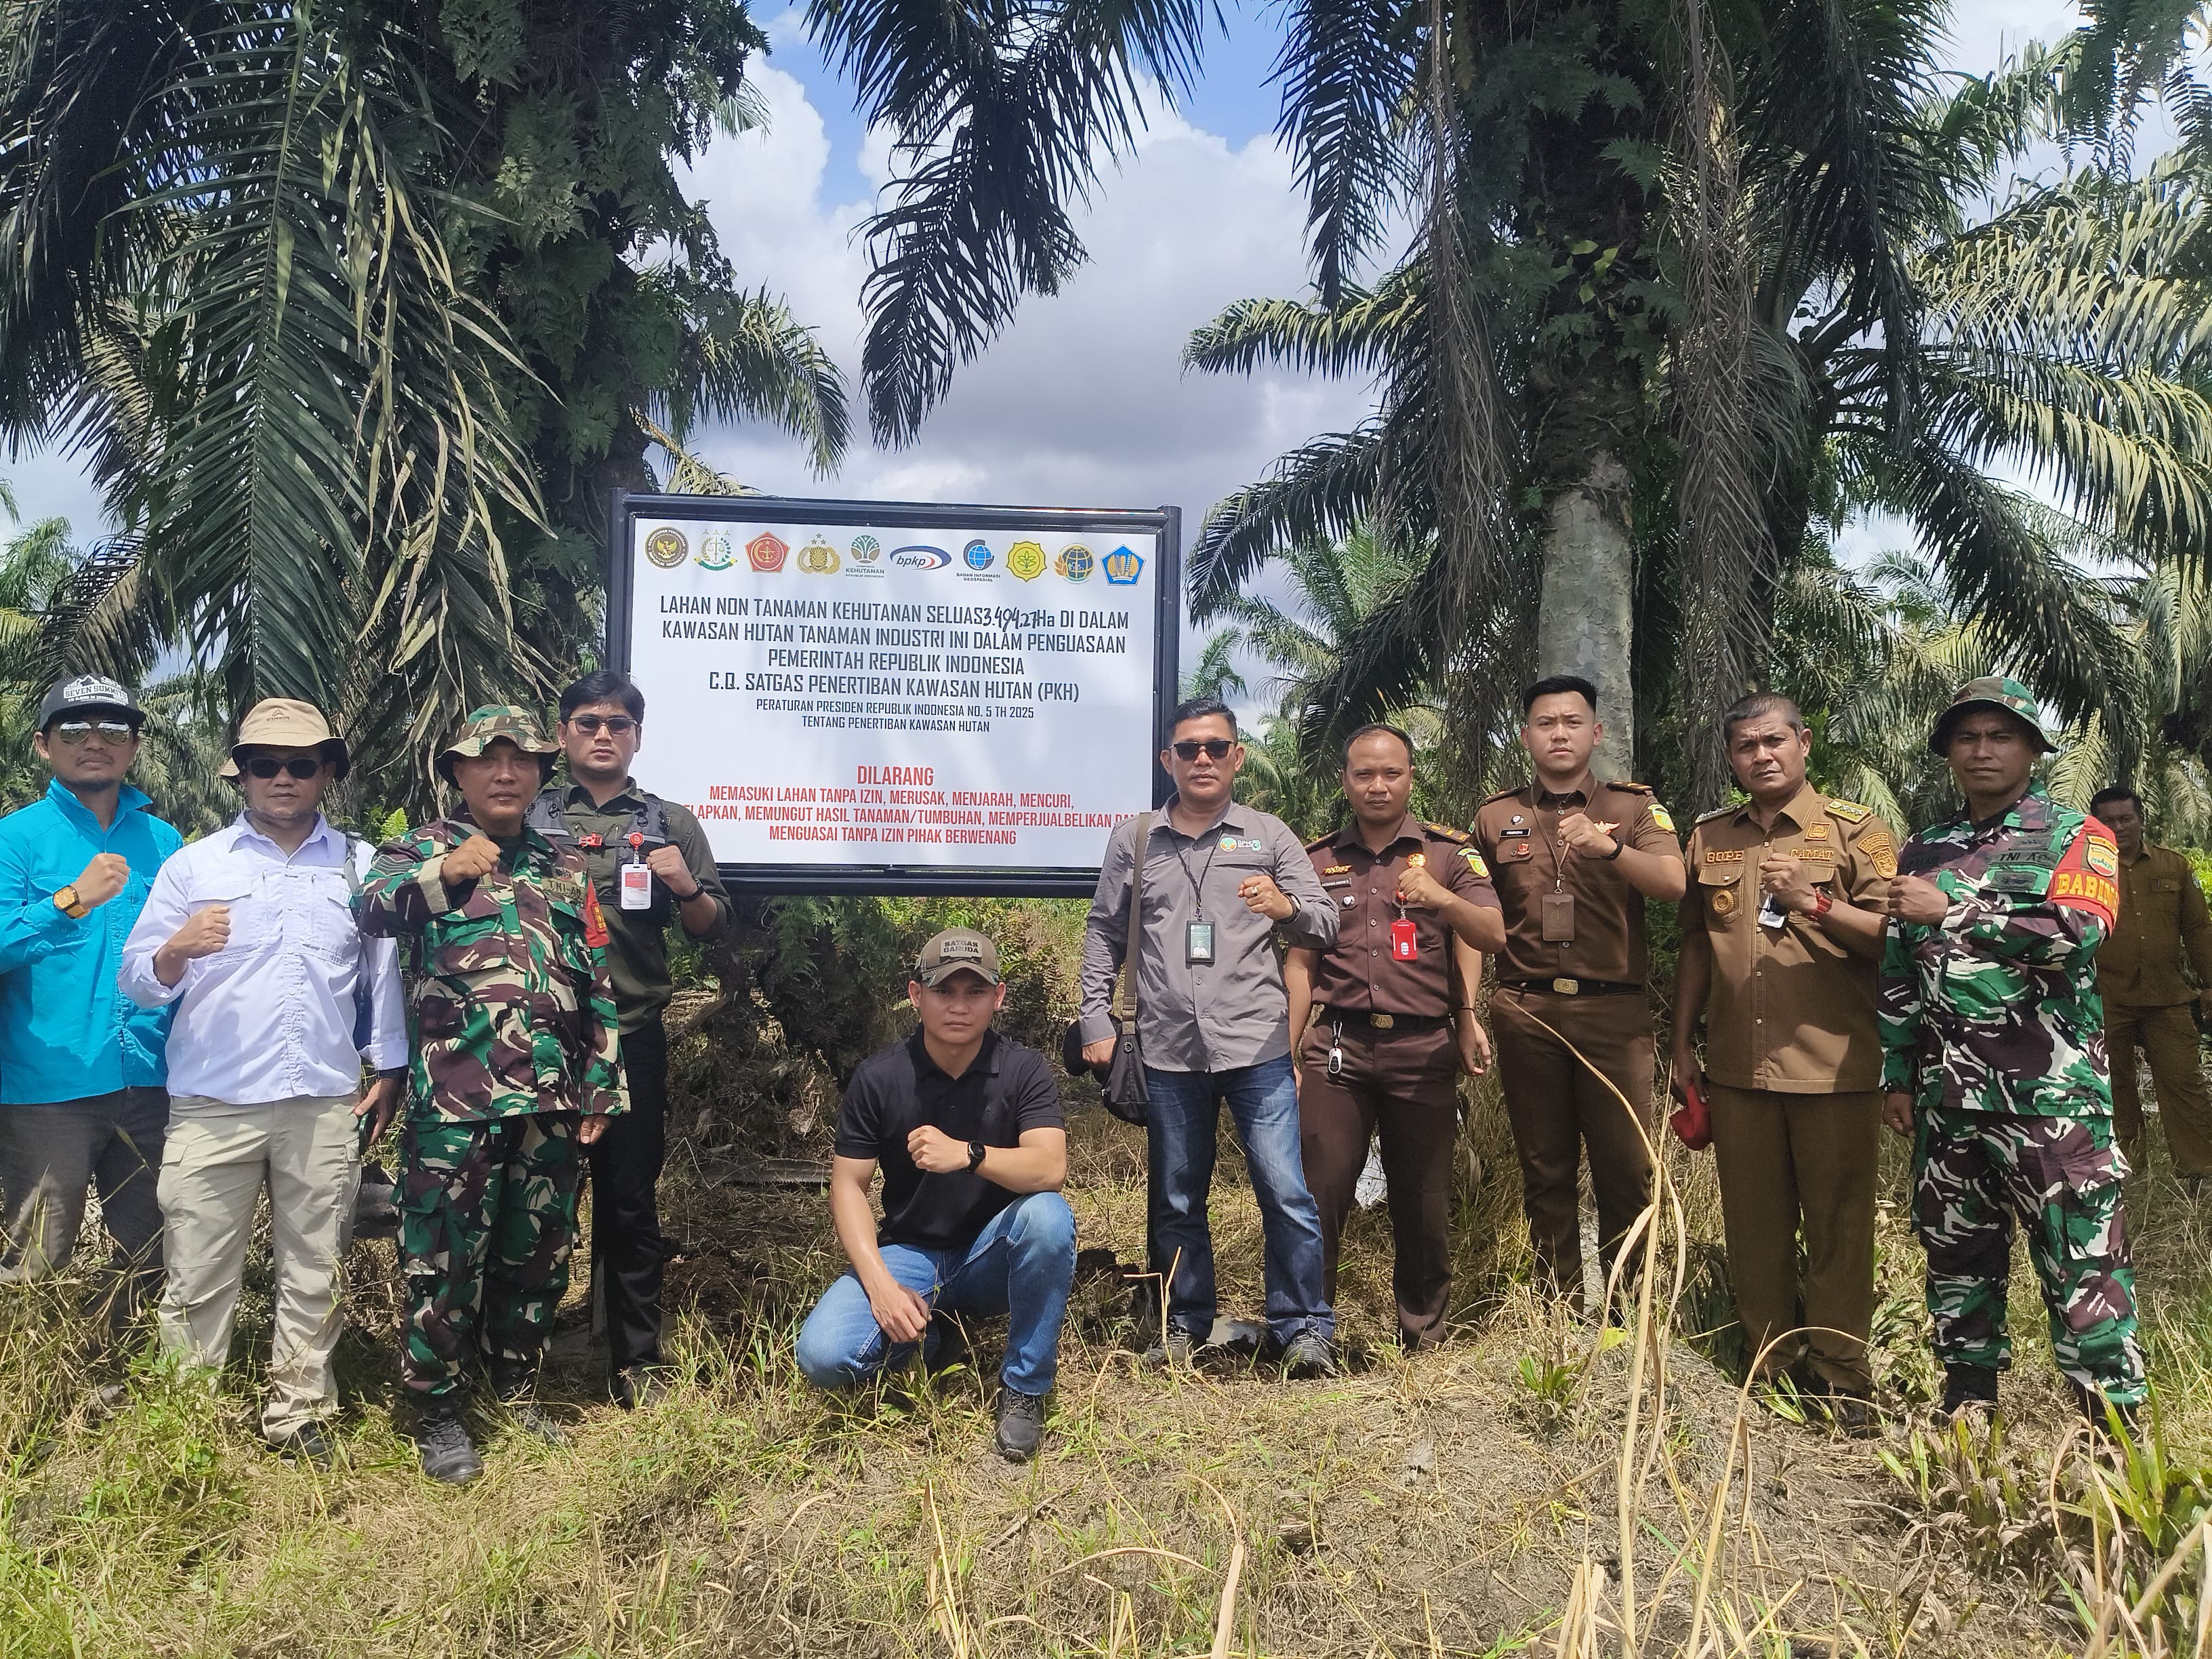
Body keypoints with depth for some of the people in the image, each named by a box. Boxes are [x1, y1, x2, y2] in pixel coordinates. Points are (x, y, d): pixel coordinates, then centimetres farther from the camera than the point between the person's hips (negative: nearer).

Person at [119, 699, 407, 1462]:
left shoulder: (362, 866, 10)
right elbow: (137, 981, 2)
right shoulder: (193, 864, 7)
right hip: (211, 1105, -1)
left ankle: (299, 1414, 21)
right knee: (198, 1275, 2)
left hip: (325, 1106, 1)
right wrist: (174, 952, -19)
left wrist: (389, 1069, 12)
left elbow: (384, 972, 15)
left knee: (312, 1272, 9)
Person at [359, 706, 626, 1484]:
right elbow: (371, 908, -17)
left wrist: (599, 1090, 9)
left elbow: (598, 986, 14)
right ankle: (438, 1411, 17)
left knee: (539, 1257, 13)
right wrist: (445, 872, -35)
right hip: (455, 1101, -4)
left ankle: (518, 1390, 30)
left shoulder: (566, 868, 14)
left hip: (553, 1103, 4)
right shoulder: (424, 850, 4)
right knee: (445, 1260, 2)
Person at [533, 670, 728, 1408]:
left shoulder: (669, 822, 11)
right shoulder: (531, 819, 11)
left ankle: (636, 1360, 16)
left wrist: (686, 887, -10)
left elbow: (710, 927, 9)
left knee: (630, 1200, 6)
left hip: (631, 1036, 0)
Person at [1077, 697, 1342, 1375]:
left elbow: (1327, 925, 1)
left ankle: (1304, 1328, 9)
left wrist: (1287, 907, -21)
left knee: (1285, 1192, -5)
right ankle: (1186, 1323, 26)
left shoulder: (1269, 836, 6)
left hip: (1257, 1045, -2)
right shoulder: (1131, 840, 10)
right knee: (1175, 1199, 11)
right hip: (1168, 1051, 2)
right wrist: (1096, 1021, 6)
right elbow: (1103, 934, 13)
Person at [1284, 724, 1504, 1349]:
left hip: (1423, 1050, 0)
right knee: (1320, 1193, -5)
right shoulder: (1318, 860, 11)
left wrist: (1443, 899, -26)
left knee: (1424, 1204, 6)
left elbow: (1492, 935, -6)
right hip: (1337, 1047, 1)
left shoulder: (1450, 852, 6)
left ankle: (1424, 1338, 21)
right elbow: (1299, 964, 10)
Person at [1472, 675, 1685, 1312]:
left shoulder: (1634, 807, 7)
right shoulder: (1495, 817, 11)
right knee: (1544, 1170, 8)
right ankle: (1558, 1309, 19)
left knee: (1627, 1169, -1)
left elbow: (1673, 883, -10)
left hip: (1615, 1011, -1)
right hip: (1527, 1012, 2)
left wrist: (1606, 847, -28)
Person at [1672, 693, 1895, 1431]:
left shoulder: (1857, 831, 0)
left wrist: (1815, 902, -21)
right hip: (1737, 1066, 4)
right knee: (1753, 1223, 10)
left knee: (1839, 1223, 3)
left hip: (1834, 1066, -3)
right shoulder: (1709, 838, 12)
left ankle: (1840, 1372, 16)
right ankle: (1770, 1365, 23)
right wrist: (1683, 1044, 14)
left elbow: (1893, 937, -6)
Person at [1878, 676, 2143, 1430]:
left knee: (2084, 1267, -3)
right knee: (1957, 1258, 13)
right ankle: (1968, 1413, 27)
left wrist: (1951, 911, -16)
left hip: (2053, 1097, -4)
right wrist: (1896, 1075, 12)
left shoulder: (2078, 838, 2)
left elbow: (2074, 934, -17)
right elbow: (1897, 974, 15)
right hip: (1945, 1100, 5)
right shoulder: (1923, 853, 14)